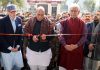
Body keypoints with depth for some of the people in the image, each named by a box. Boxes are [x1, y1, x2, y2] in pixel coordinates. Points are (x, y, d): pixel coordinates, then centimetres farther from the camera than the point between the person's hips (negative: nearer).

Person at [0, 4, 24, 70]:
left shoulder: (19, 20, 3)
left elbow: (21, 33, 8)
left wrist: (18, 46, 0)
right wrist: (9, 47, -12)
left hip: (17, 48, 4)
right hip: (6, 50, -4)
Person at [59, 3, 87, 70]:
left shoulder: (82, 24, 3)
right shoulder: (64, 22, 5)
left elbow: (84, 36, -2)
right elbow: (61, 35, 0)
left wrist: (76, 45, -14)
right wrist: (65, 45, -14)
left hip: (77, 49, 0)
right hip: (65, 49, 1)